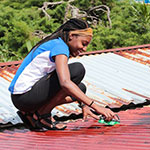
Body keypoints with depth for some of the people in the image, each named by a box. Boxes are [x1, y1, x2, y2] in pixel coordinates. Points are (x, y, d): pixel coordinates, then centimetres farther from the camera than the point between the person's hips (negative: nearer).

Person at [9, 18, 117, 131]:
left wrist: (84, 105, 11)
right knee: (78, 70, -19)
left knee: (80, 88, 16)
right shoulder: (59, 46, -13)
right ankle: (43, 114, -11)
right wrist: (95, 106, -28)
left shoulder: (54, 44, 17)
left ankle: (30, 113, 9)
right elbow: (65, 83, -29)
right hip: (23, 96, -10)